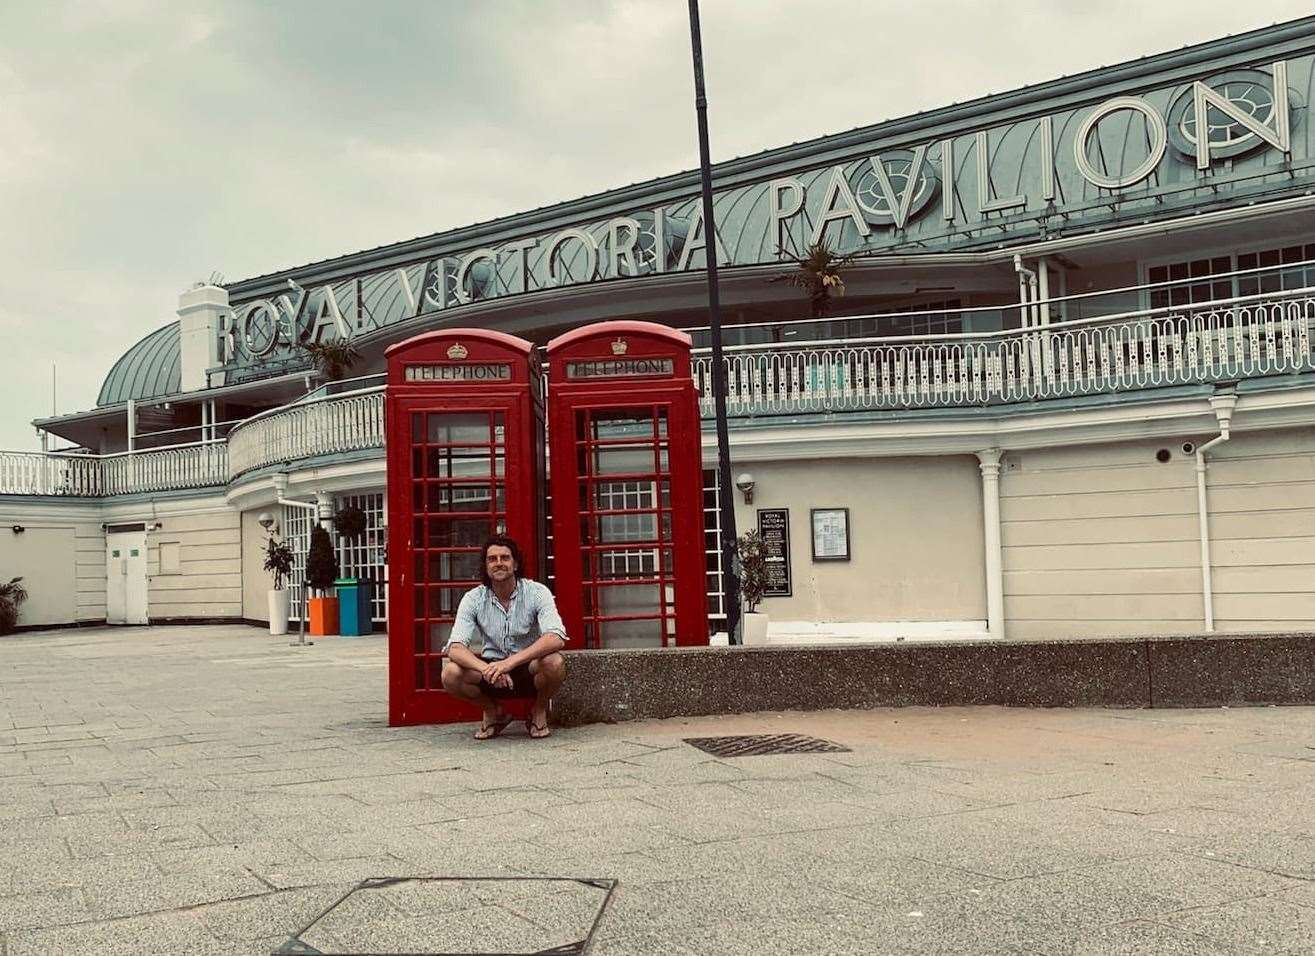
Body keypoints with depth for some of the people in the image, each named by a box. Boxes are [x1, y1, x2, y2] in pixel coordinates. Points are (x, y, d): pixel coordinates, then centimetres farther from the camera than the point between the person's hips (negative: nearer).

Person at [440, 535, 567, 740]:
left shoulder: (537, 592, -13)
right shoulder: (473, 599, -8)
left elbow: (556, 638, -28)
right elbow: (455, 648, -18)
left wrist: (510, 662, -40)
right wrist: (487, 670, -39)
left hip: (529, 669, -2)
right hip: (490, 666, 2)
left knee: (554, 662, -34)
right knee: (451, 673, -26)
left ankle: (539, 711, 0)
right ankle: (493, 711, 5)